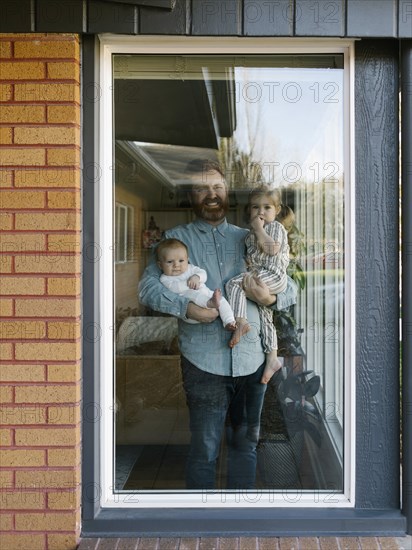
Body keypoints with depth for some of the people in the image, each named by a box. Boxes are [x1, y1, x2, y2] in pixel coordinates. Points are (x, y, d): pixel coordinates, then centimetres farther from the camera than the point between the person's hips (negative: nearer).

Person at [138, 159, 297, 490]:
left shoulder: (248, 239, 15)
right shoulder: (177, 238, 6)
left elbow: (291, 289, 13)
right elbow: (148, 286, -8)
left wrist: (270, 298, -8)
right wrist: (186, 308, -22)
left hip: (252, 359, 3)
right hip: (204, 360, -3)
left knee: (246, 442, 15)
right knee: (205, 448, 3)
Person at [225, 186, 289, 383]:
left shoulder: (276, 227, -4)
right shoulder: (252, 232, 21)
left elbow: (272, 249, -21)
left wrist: (259, 228, -14)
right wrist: (249, 259, 12)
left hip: (273, 274, -9)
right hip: (258, 276, 9)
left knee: (234, 283, -24)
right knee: (265, 318, 9)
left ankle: (240, 322, -26)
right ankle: (272, 359, 14)